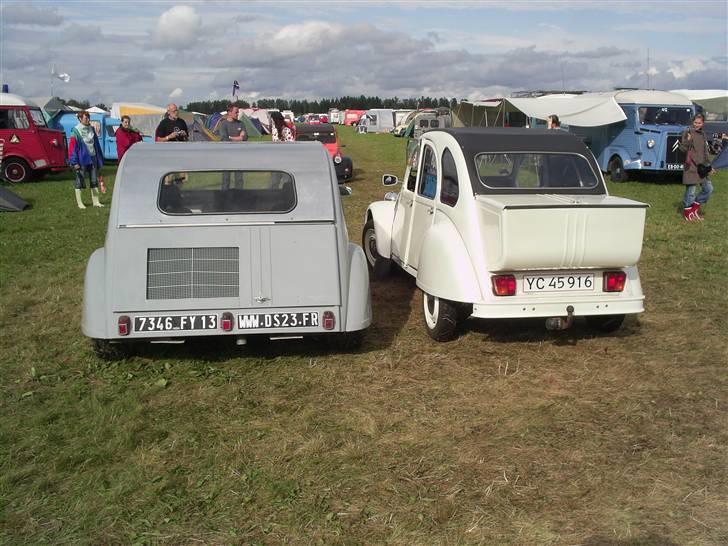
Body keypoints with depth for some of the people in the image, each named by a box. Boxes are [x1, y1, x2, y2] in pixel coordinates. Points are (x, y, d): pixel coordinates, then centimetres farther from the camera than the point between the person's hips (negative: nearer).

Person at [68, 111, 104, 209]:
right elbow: (72, 147, -12)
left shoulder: (91, 129, 9)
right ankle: (79, 202, 10)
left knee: (94, 180, 10)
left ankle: (96, 201, 17)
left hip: (93, 158, 6)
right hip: (82, 159, -6)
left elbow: (96, 144, 16)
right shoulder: (76, 131, -10)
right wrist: (74, 162, -16)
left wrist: (100, 158, 14)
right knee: (80, 181, 2)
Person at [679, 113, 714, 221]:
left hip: (701, 167, 7)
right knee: (690, 190, -2)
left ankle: (695, 207, 24)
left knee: (708, 188, 8)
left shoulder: (702, 135, 14)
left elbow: (705, 153, 22)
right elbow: (683, 148, -16)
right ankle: (687, 211, 13)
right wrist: (687, 141, -36)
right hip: (691, 167, -7)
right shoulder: (688, 132, -7)